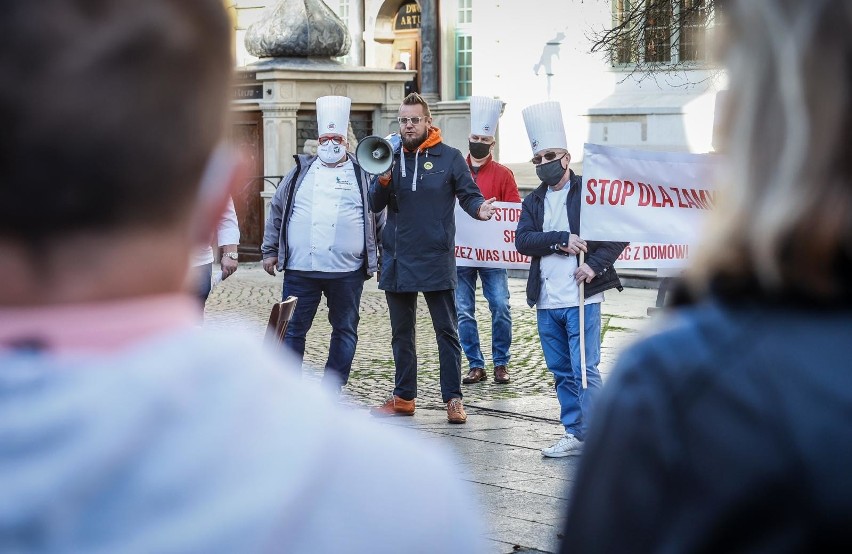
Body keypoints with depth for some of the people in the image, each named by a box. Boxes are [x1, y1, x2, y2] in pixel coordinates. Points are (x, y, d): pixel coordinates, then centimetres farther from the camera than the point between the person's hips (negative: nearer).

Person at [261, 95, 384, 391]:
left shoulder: (363, 176, 7)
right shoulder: (300, 172, 11)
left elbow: (380, 218, 9)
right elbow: (276, 212, 14)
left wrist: (382, 258, 4)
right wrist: (270, 251, 9)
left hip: (347, 270, 0)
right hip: (300, 268, 0)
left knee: (345, 330, 7)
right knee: (292, 329, 1)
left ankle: (331, 392, 17)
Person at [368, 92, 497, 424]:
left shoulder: (449, 157, -1)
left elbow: (469, 195, -2)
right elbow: (375, 206, 6)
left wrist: (480, 209, -24)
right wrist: (383, 181, -14)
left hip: (436, 260, -4)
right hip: (397, 260, 4)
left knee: (447, 331, -1)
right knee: (401, 333, 12)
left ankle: (453, 399, 3)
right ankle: (404, 397, 22)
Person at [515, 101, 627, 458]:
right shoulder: (533, 201, 13)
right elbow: (522, 240, -2)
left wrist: (595, 265, -16)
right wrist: (561, 240, -15)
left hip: (581, 298, -6)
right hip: (546, 302, 6)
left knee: (585, 372, -6)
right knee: (562, 373, 11)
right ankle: (573, 435, 20)